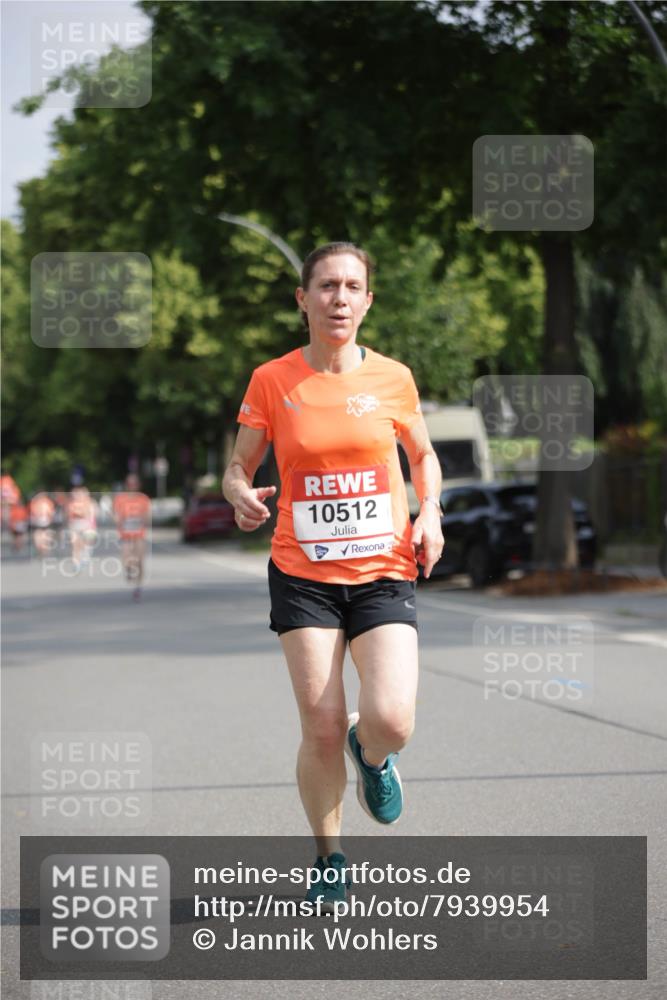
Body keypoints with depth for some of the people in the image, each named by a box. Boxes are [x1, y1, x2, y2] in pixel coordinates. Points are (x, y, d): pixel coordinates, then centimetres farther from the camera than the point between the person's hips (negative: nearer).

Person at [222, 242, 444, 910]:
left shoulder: (392, 378, 2)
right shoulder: (272, 381, -1)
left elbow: (423, 456, 18)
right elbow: (237, 468, 7)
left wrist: (430, 512, -1)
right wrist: (242, 497, -16)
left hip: (384, 573, 0)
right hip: (303, 575, 0)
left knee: (391, 721, -17)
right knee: (321, 729, -4)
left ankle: (370, 754, 22)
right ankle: (328, 857, 21)